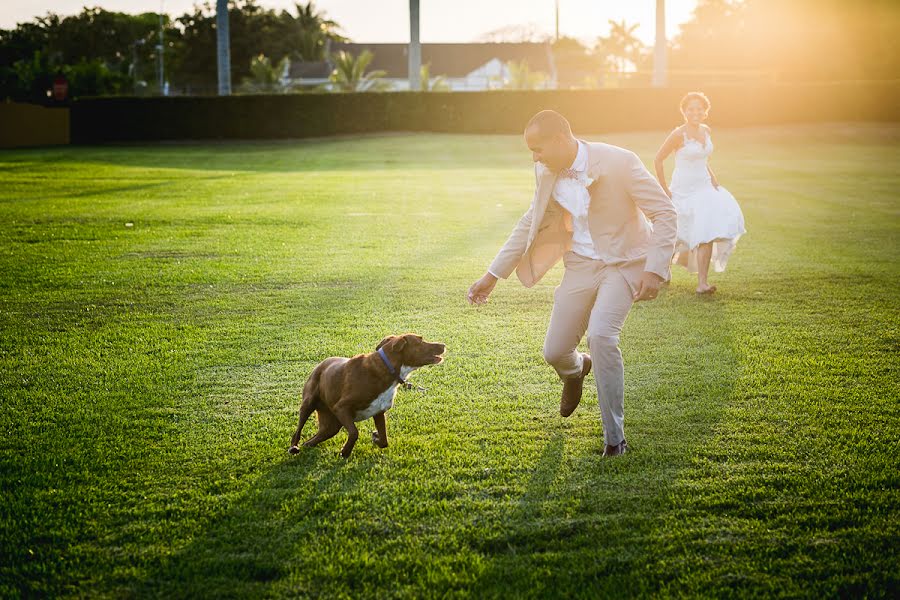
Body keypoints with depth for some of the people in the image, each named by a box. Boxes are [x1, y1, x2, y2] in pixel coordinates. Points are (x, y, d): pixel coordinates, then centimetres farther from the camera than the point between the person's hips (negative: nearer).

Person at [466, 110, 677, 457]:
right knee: (554, 352, 3)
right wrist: (493, 275, 10)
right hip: (581, 265, 5)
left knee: (600, 335, -29)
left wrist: (655, 270, -25)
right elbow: (531, 223, 11)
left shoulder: (619, 163, -21)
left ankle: (614, 437, -13)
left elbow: (665, 213, -16)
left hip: (623, 263, -5)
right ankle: (575, 371, 45)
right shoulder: (547, 174, -3)